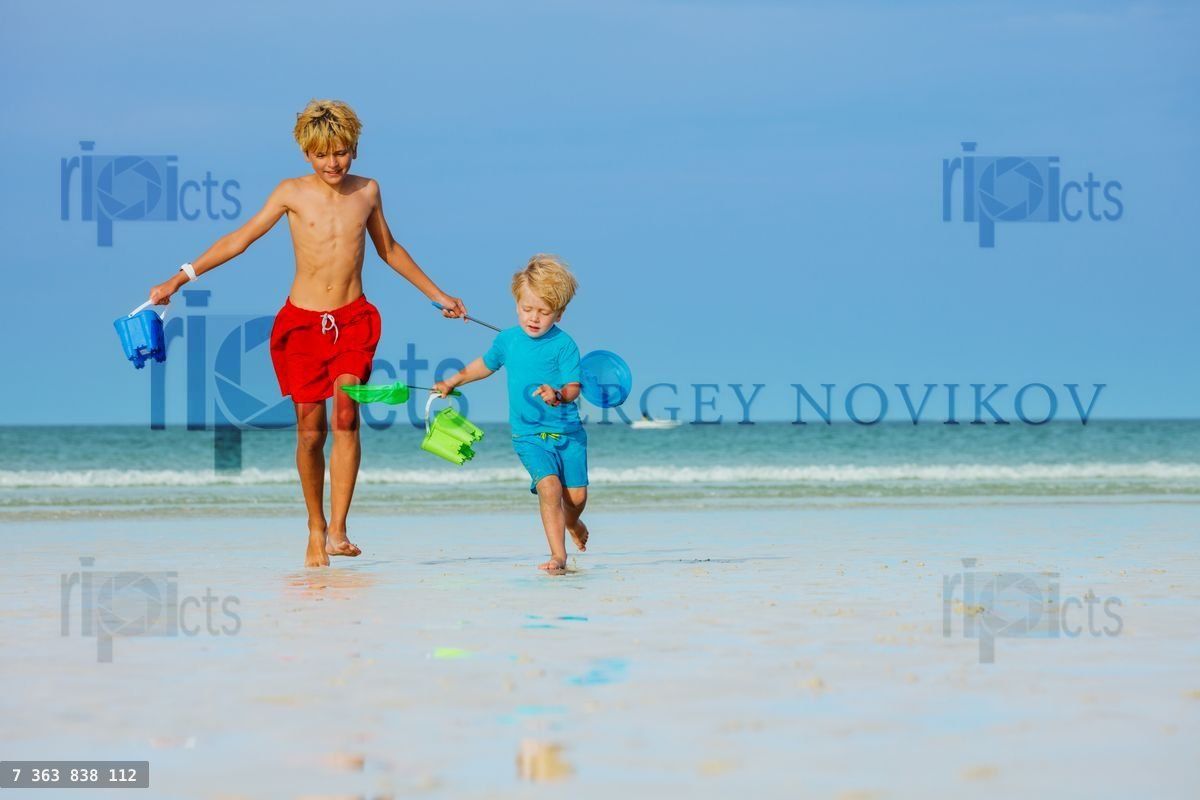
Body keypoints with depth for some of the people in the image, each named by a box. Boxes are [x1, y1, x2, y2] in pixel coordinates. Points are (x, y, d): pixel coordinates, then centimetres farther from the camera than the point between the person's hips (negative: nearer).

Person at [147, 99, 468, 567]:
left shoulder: (366, 192, 7)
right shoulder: (292, 193, 0)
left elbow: (388, 249, 22)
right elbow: (239, 240, 1)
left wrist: (437, 295, 29)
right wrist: (181, 278, -6)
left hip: (353, 320, 1)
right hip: (301, 322, -1)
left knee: (346, 414, -19)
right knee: (310, 429, 0)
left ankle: (337, 530, -21)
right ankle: (316, 531, 17)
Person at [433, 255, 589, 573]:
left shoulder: (563, 344, -8)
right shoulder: (507, 340, 4)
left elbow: (574, 387, -14)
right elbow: (486, 364, 25)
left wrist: (558, 395, -36)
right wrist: (454, 381, 31)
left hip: (568, 431, -1)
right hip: (529, 435, 1)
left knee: (576, 494, 3)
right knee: (549, 487, -20)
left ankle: (571, 522, 41)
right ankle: (558, 554, -18)